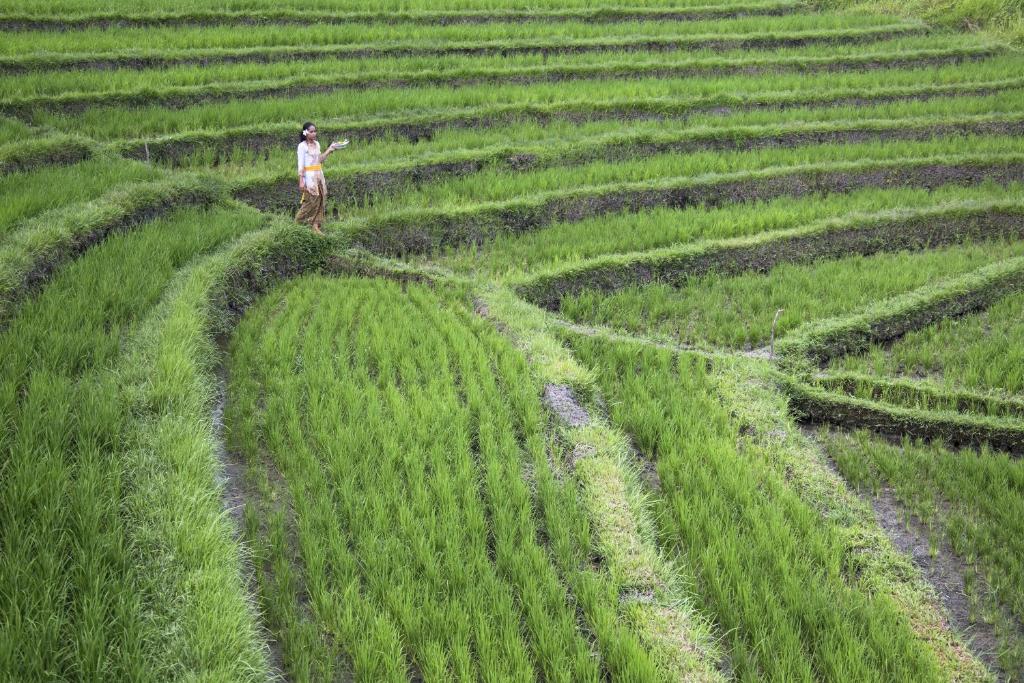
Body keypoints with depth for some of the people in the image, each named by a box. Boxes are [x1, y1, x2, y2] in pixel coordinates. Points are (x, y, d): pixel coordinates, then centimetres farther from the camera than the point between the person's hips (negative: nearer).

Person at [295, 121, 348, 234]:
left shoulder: (317, 144, 11)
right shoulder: (302, 146, -9)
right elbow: (301, 164, -12)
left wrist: (330, 150, 9)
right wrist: (301, 181, -16)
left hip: (319, 174, 7)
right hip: (309, 175, -7)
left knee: (320, 200, 3)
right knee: (311, 200, -6)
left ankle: (316, 226, 6)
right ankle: (297, 222, 8)